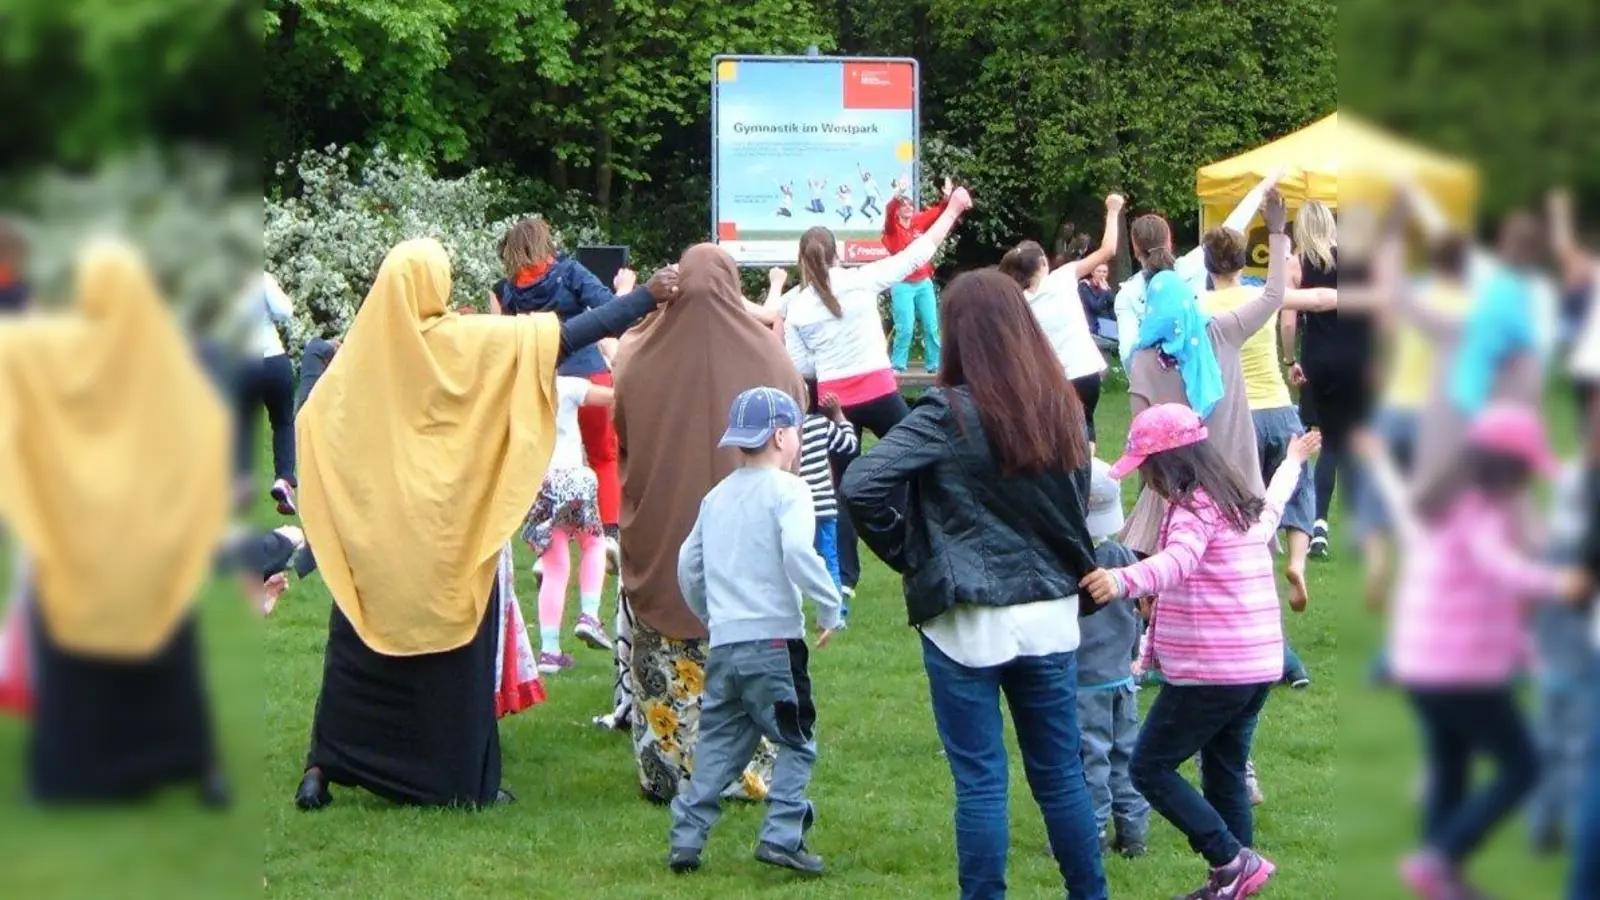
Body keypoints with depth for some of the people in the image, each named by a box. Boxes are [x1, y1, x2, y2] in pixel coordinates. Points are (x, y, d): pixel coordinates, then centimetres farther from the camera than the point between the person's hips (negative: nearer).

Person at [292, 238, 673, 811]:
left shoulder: (362, 350, -2)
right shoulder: (464, 342, -9)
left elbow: (311, 419, 8)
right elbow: (567, 335, -11)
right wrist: (648, 298, -9)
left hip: (371, 534, 3)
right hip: (446, 534, -3)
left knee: (361, 646, 10)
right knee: (455, 645, 6)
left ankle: (323, 768, 6)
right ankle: (465, 781, 8)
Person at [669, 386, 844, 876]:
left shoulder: (717, 496, 17)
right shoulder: (787, 490, -5)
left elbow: (688, 565, 20)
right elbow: (797, 552, -21)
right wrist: (830, 606, -11)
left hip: (722, 644, 6)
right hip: (773, 639, -6)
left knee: (718, 745, 14)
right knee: (796, 744, 2)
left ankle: (686, 839, 9)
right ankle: (782, 836, -9)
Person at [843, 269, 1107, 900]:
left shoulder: (950, 415, -14)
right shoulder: (1064, 409, 3)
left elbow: (861, 484, -20)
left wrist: (905, 552, -6)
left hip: (968, 623, -5)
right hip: (1050, 615, 5)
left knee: (980, 781, 2)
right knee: (1060, 774, 14)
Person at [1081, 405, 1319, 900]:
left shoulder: (1196, 507, -15)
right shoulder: (1242, 502, 14)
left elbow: (1178, 560, -37)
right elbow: (1272, 504, 39)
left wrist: (1122, 580, -56)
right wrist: (1293, 462, 62)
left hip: (1211, 672, -9)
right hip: (1260, 667, 9)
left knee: (1150, 767, -2)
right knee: (1226, 775, 15)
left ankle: (1233, 860, -9)